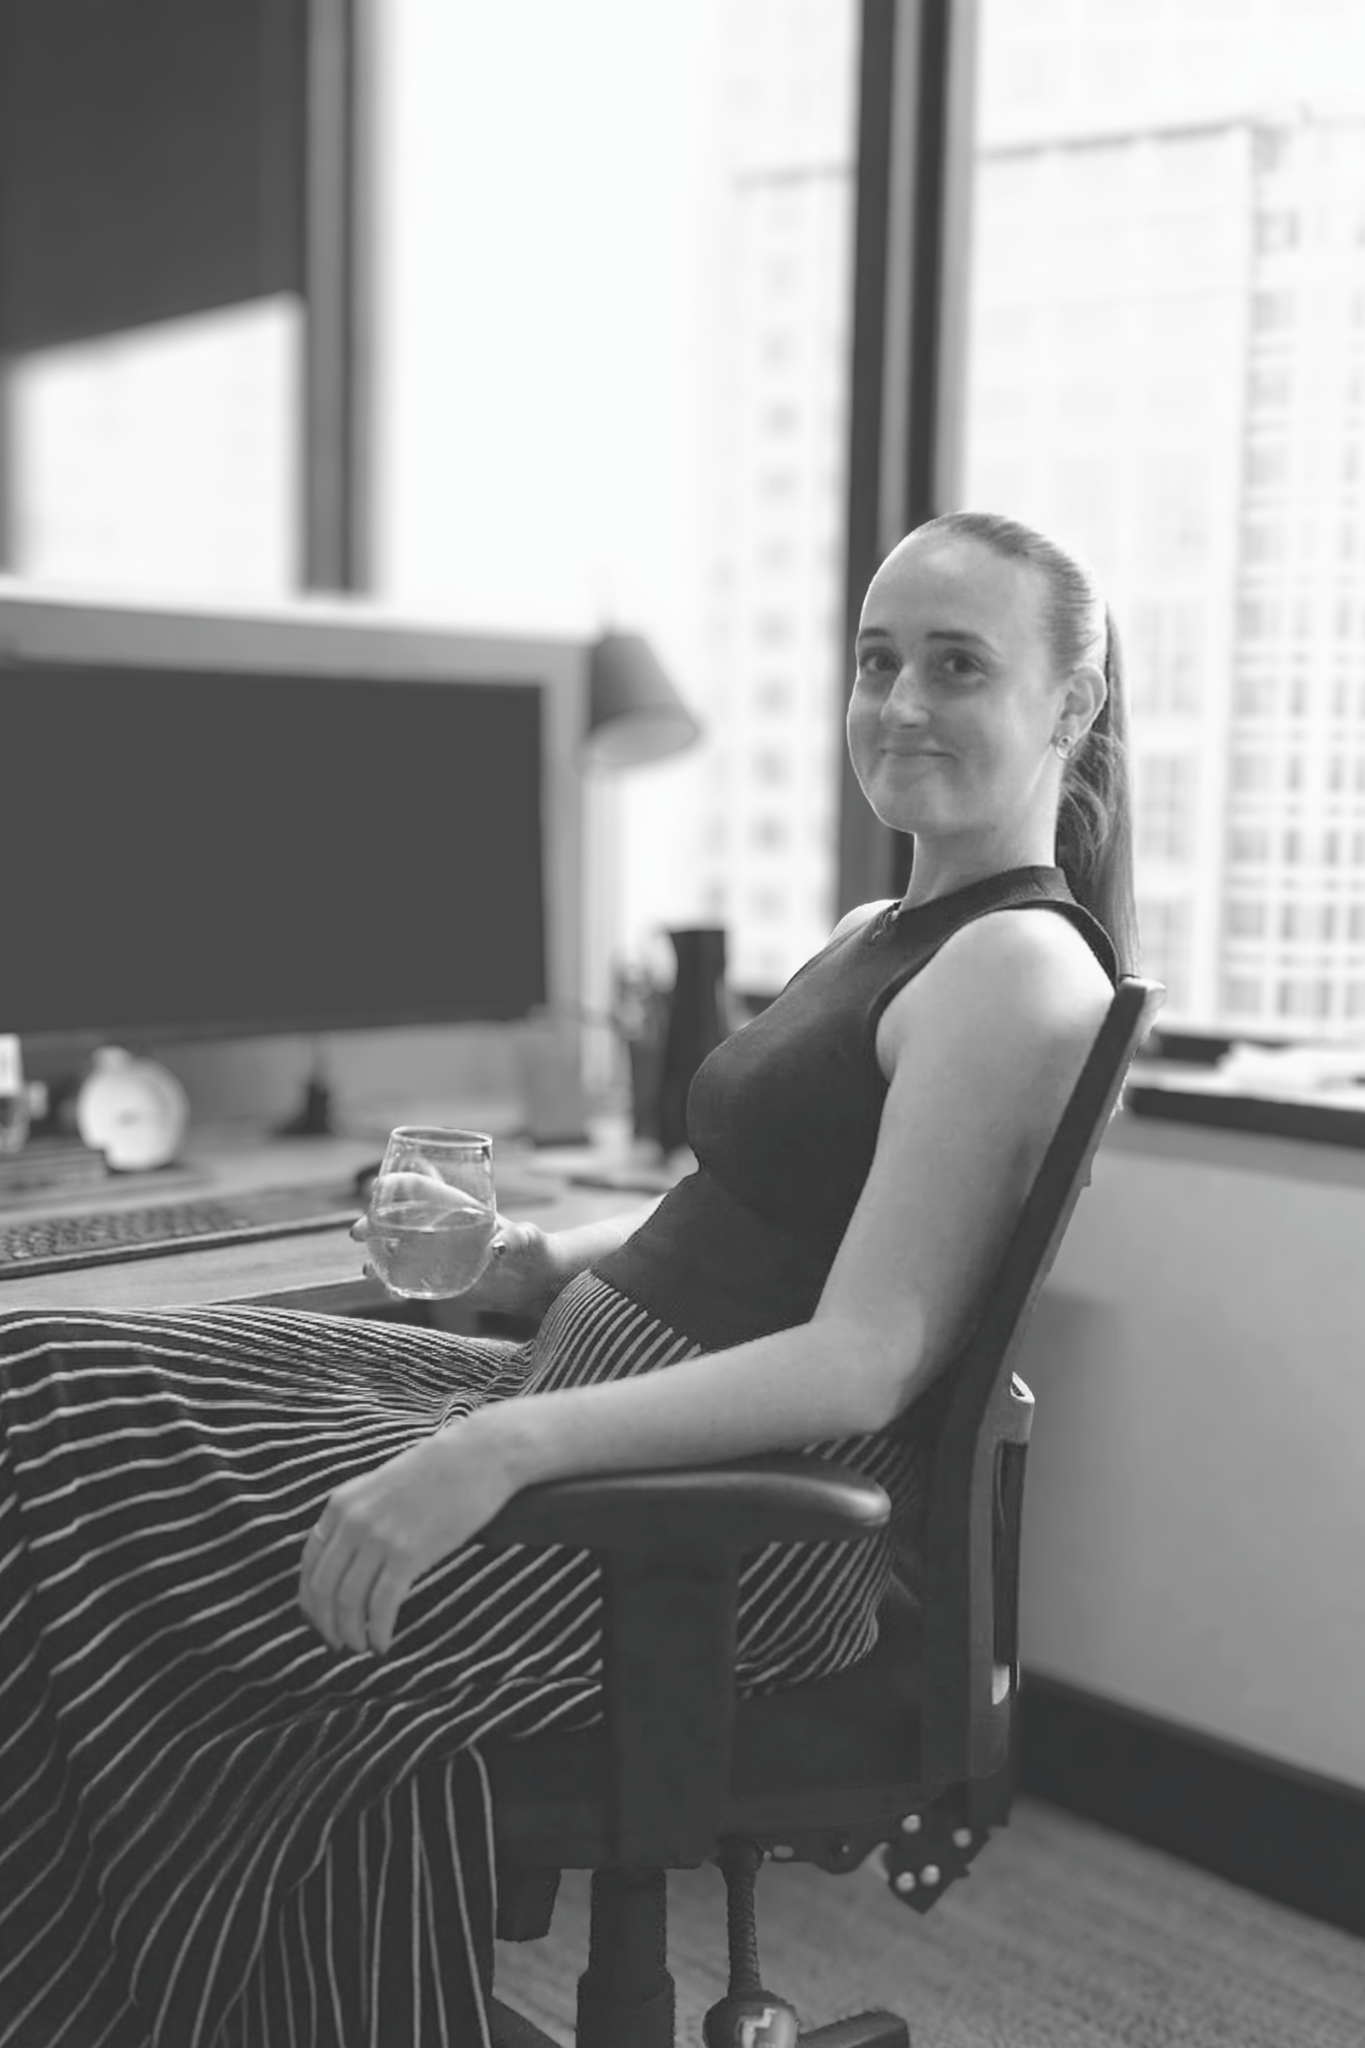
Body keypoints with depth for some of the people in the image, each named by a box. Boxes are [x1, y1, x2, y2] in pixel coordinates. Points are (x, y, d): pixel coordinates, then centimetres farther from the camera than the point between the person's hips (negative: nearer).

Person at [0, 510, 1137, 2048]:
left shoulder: (1022, 969, -12)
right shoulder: (875, 933, 16)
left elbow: (866, 1361, -20)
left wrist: (505, 1445, -28)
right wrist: (542, 1257, 7)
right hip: (616, 1409, 9)